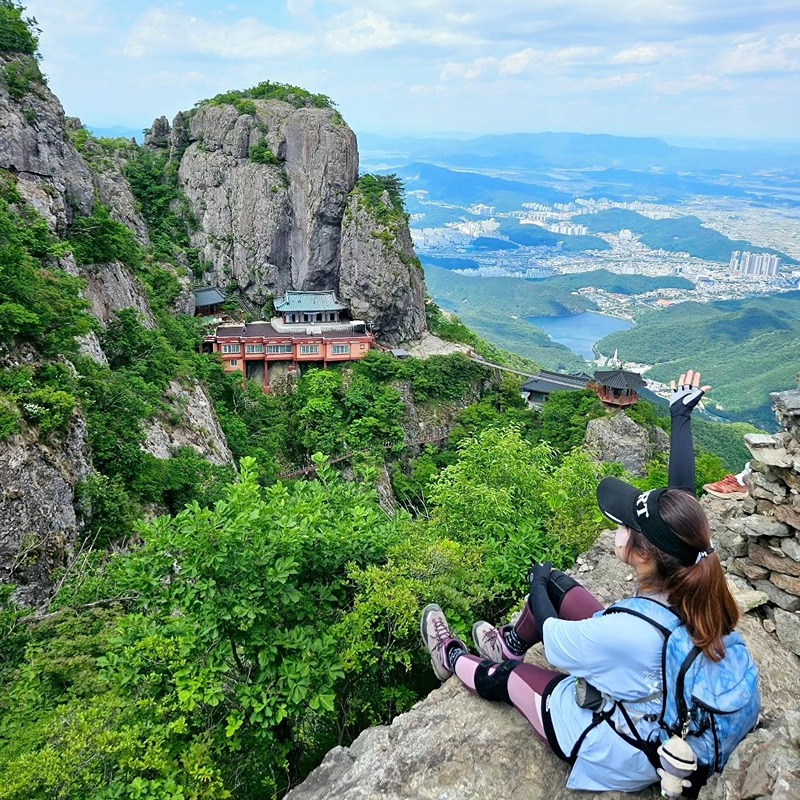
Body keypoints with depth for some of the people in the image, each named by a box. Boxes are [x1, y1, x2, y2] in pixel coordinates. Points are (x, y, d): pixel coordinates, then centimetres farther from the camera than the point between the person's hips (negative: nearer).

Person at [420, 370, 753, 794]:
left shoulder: (625, 631, -42)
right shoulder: (696, 571, -26)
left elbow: (553, 641, -21)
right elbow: (683, 492, -10)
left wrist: (537, 581, -3)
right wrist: (680, 416, 0)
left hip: (616, 757, -6)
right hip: (658, 710, 6)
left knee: (502, 677, 13)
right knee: (555, 583, 8)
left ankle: (451, 657, 47)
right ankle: (510, 646, 37)